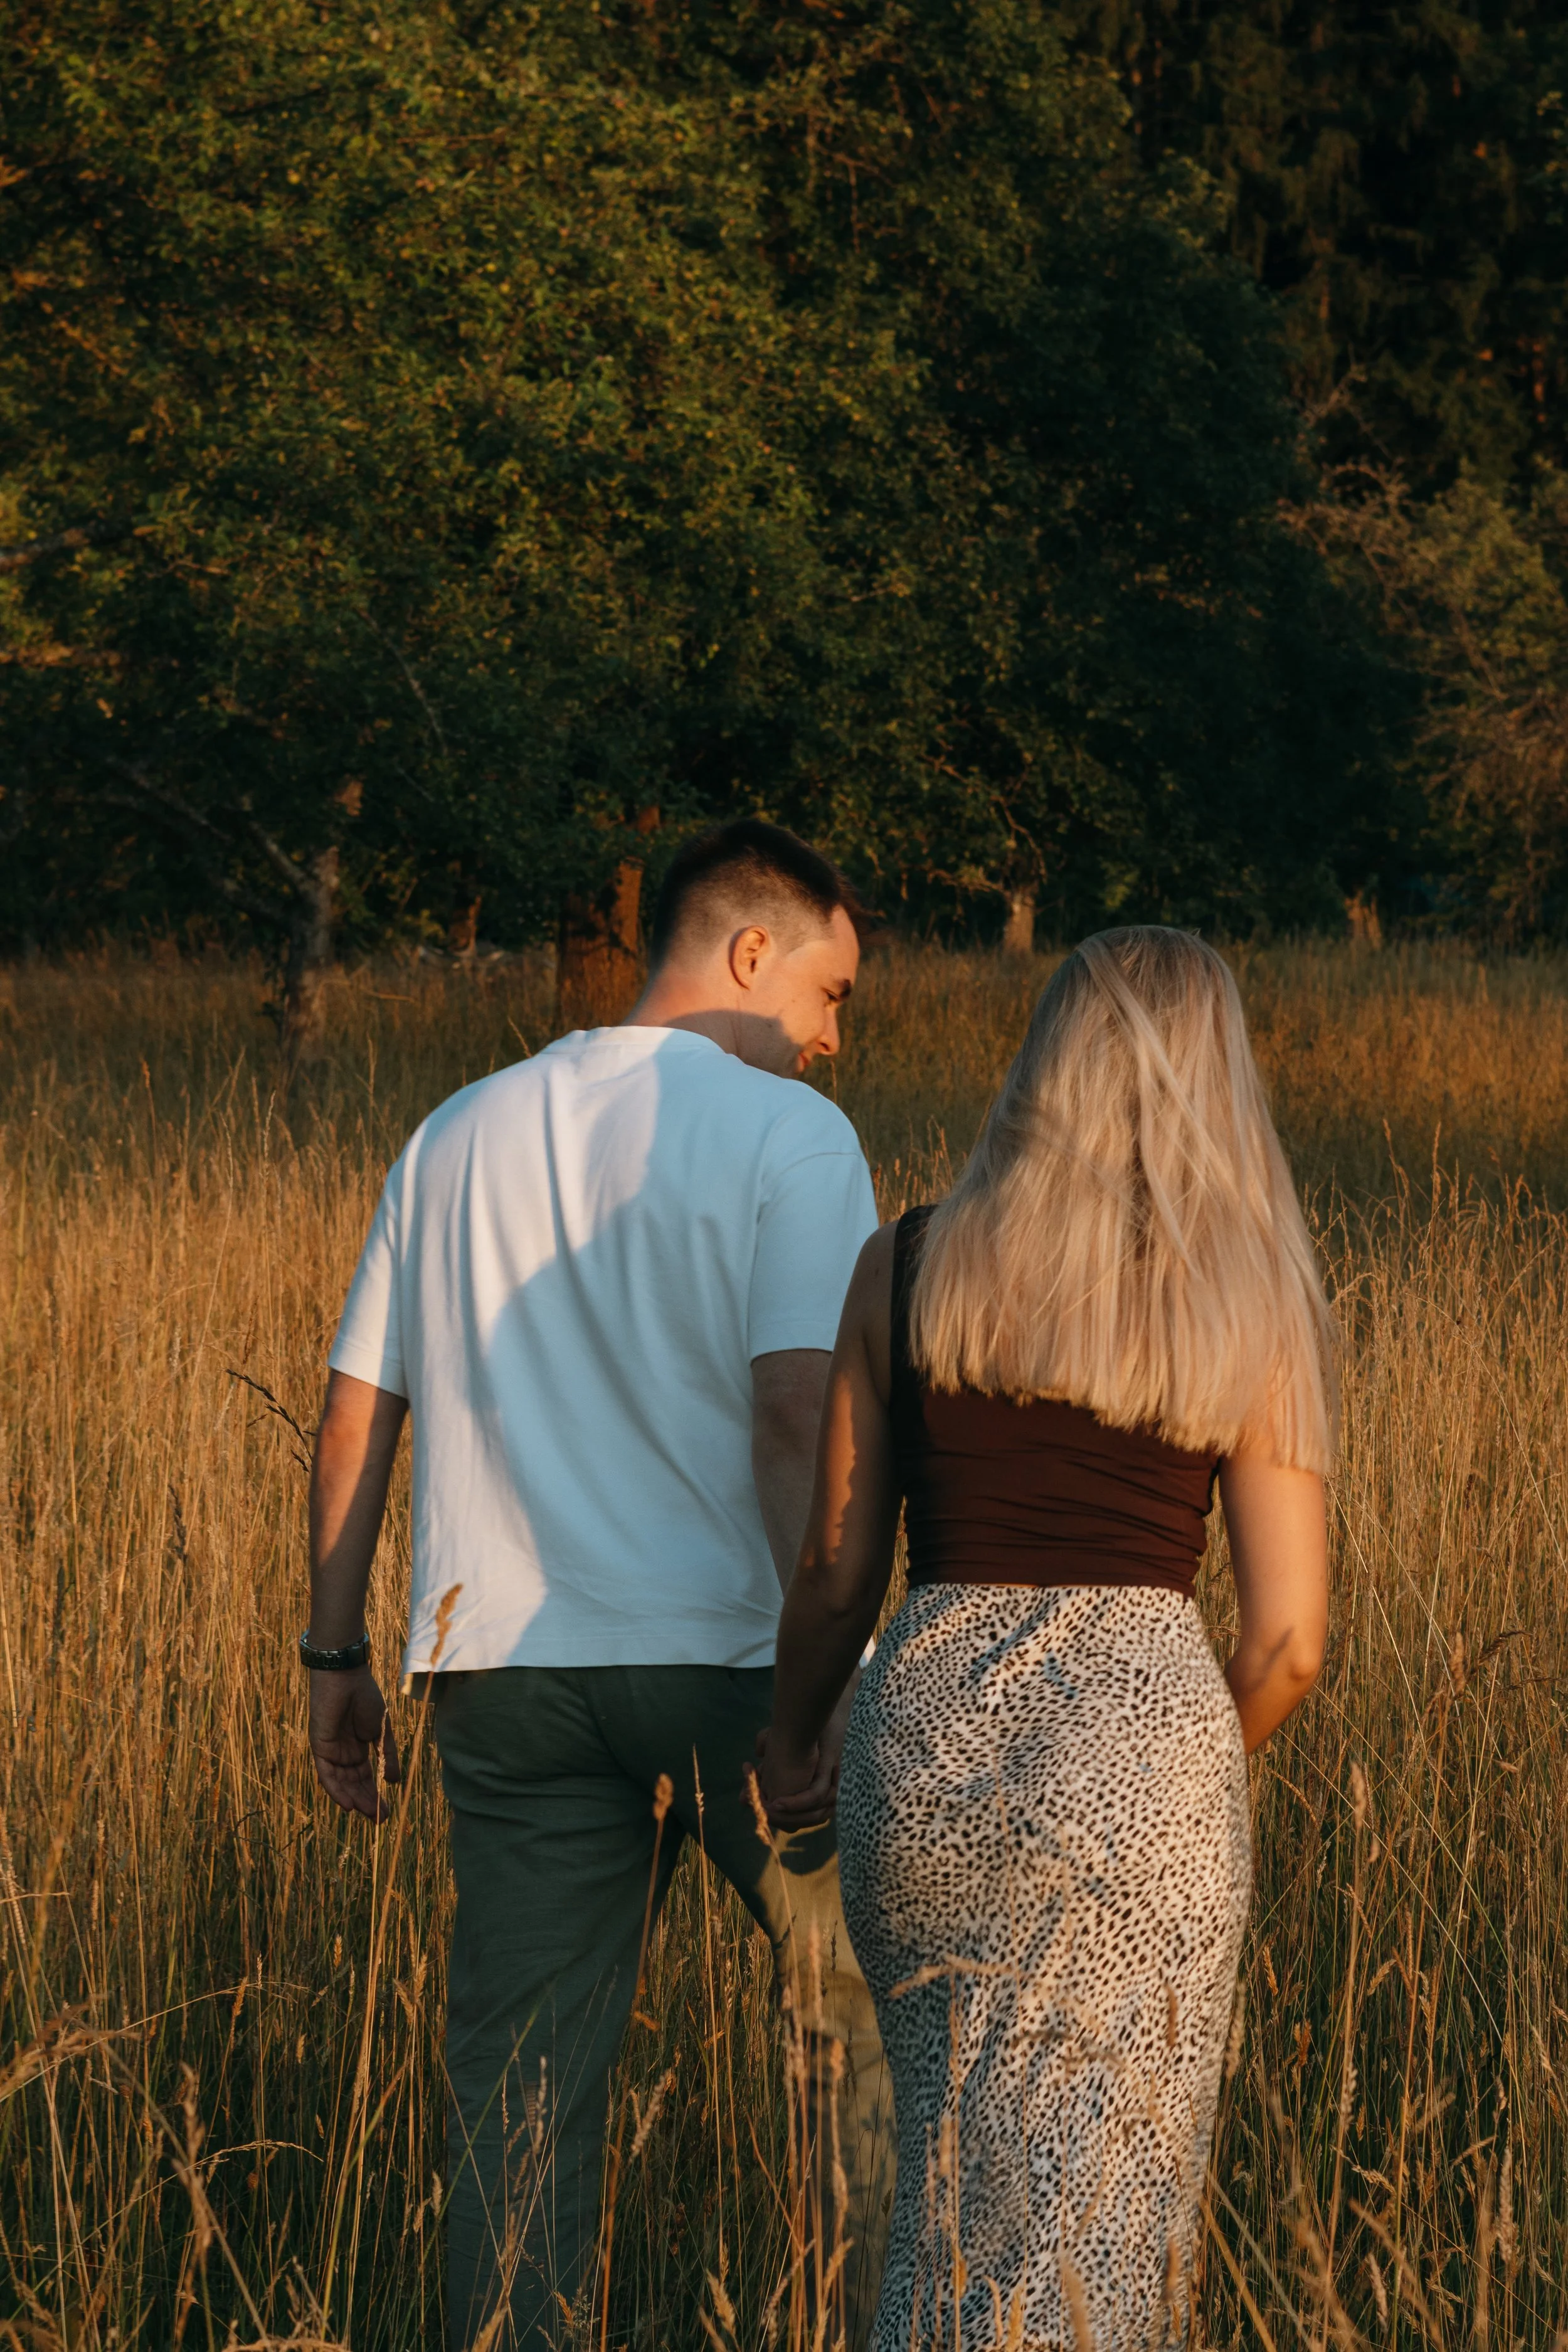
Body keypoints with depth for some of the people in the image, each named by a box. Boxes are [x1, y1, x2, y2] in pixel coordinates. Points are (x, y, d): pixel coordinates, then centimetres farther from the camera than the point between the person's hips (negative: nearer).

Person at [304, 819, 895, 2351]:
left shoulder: (461, 1136, 14)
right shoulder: (789, 1136, -4)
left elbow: (353, 1420, 12)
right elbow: (800, 1410, -16)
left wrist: (335, 1659, 17)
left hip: (507, 1673, 4)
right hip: (730, 1653, -4)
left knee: (519, 2088, 5)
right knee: (867, 2010, 14)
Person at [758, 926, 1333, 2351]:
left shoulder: (904, 1270, 6)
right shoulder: (1255, 1316, 3)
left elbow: (838, 1574, 7)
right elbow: (1287, 1641, 2)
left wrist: (791, 1736, 26)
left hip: (930, 1746, 2)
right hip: (1138, 1752, -2)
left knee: (965, 2174, 22)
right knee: (1095, 2210, 6)